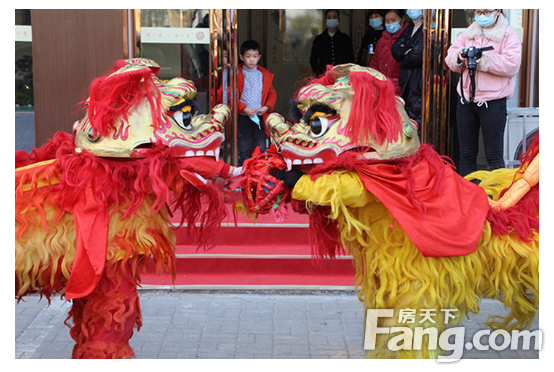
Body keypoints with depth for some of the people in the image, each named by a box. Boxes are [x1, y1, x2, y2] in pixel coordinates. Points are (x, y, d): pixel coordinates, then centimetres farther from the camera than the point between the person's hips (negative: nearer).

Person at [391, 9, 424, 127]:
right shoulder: (408, 30, 17)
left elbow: (417, 55, -15)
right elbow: (394, 49, 8)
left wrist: (402, 63, 2)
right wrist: (405, 52, -12)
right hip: (406, 80, 8)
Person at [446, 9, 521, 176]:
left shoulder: (509, 35, -2)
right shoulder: (467, 34, 14)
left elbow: (511, 65, -15)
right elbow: (450, 59, 9)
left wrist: (484, 60, -23)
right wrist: (459, 57, -13)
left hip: (492, 101, -5)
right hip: (466, 100, 5)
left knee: (494, 155, -2)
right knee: (466, 153, 12)